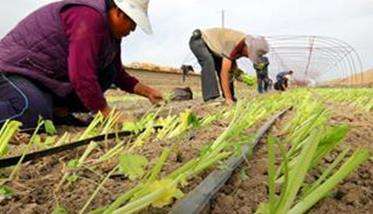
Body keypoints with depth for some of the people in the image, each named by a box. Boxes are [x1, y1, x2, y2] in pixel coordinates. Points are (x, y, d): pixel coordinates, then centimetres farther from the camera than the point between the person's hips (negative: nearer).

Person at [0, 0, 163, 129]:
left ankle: (59, 110, -4)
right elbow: (82, 77, -33)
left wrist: (147, 91, 6)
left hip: (53, 77, 9)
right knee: (35, 115, -37)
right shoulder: (88, 18, -27)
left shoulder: (111, 31, 5)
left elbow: (118, 74, 16)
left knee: (108, 73, -4)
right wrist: (108, 114, -26)